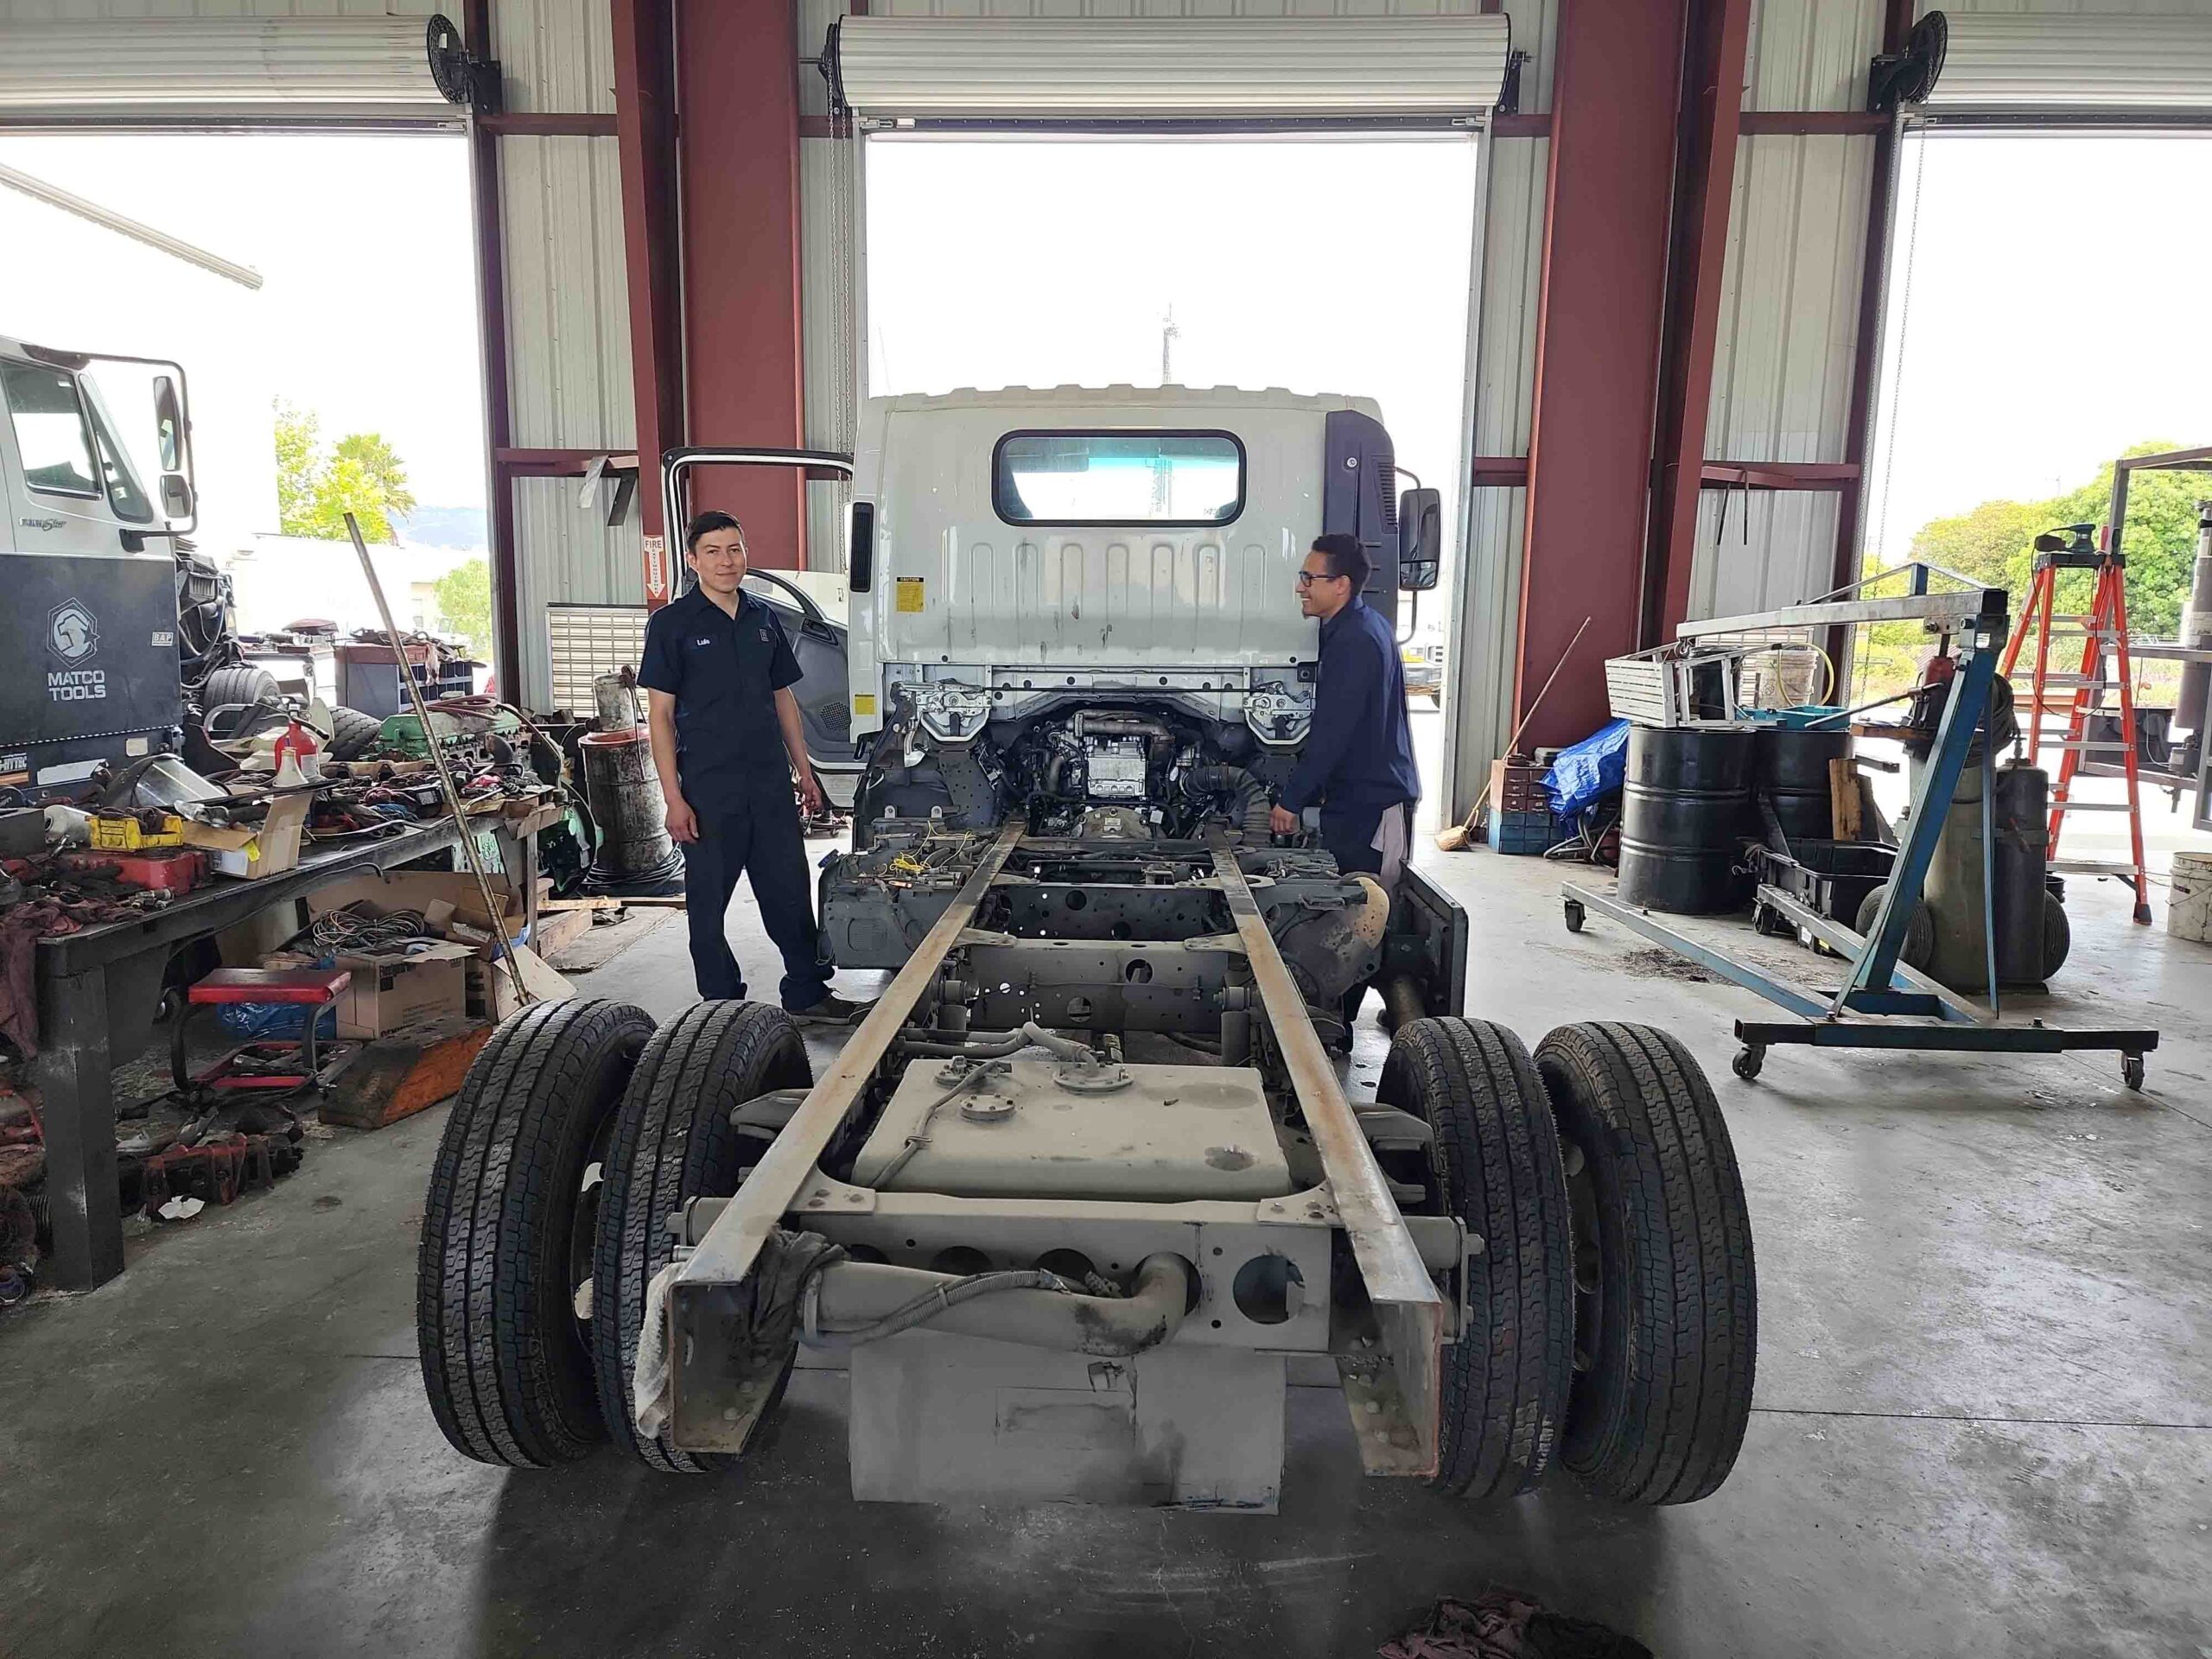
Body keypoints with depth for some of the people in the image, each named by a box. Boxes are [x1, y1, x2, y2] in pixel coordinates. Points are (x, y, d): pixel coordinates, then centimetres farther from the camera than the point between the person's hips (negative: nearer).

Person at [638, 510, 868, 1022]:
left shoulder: (764, 619, 11)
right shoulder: (672, 624, -4)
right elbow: (660, 715, -7)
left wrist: (804, 770, 14)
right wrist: (674, 799, -13)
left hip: (771, 783, 5)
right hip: (708, 789, -4)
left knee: (791, 892, 10)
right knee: (709, 902, 6)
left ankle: (806, 994, 23)